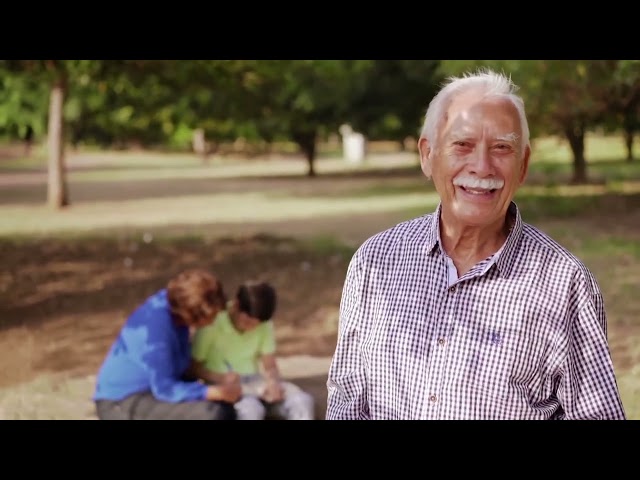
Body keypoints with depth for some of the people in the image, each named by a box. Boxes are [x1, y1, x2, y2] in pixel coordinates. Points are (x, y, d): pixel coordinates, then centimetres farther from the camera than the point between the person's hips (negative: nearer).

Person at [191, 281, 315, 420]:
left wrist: (273, 382, -17)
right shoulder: (212, 324, -13)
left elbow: (270, 364, 5)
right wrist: (221, 378, -24)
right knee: (251, 409, -39)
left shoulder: (264, 324, 1)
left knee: (301, 400, -23)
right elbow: (193, 367, -7)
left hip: (255, 383, 5)